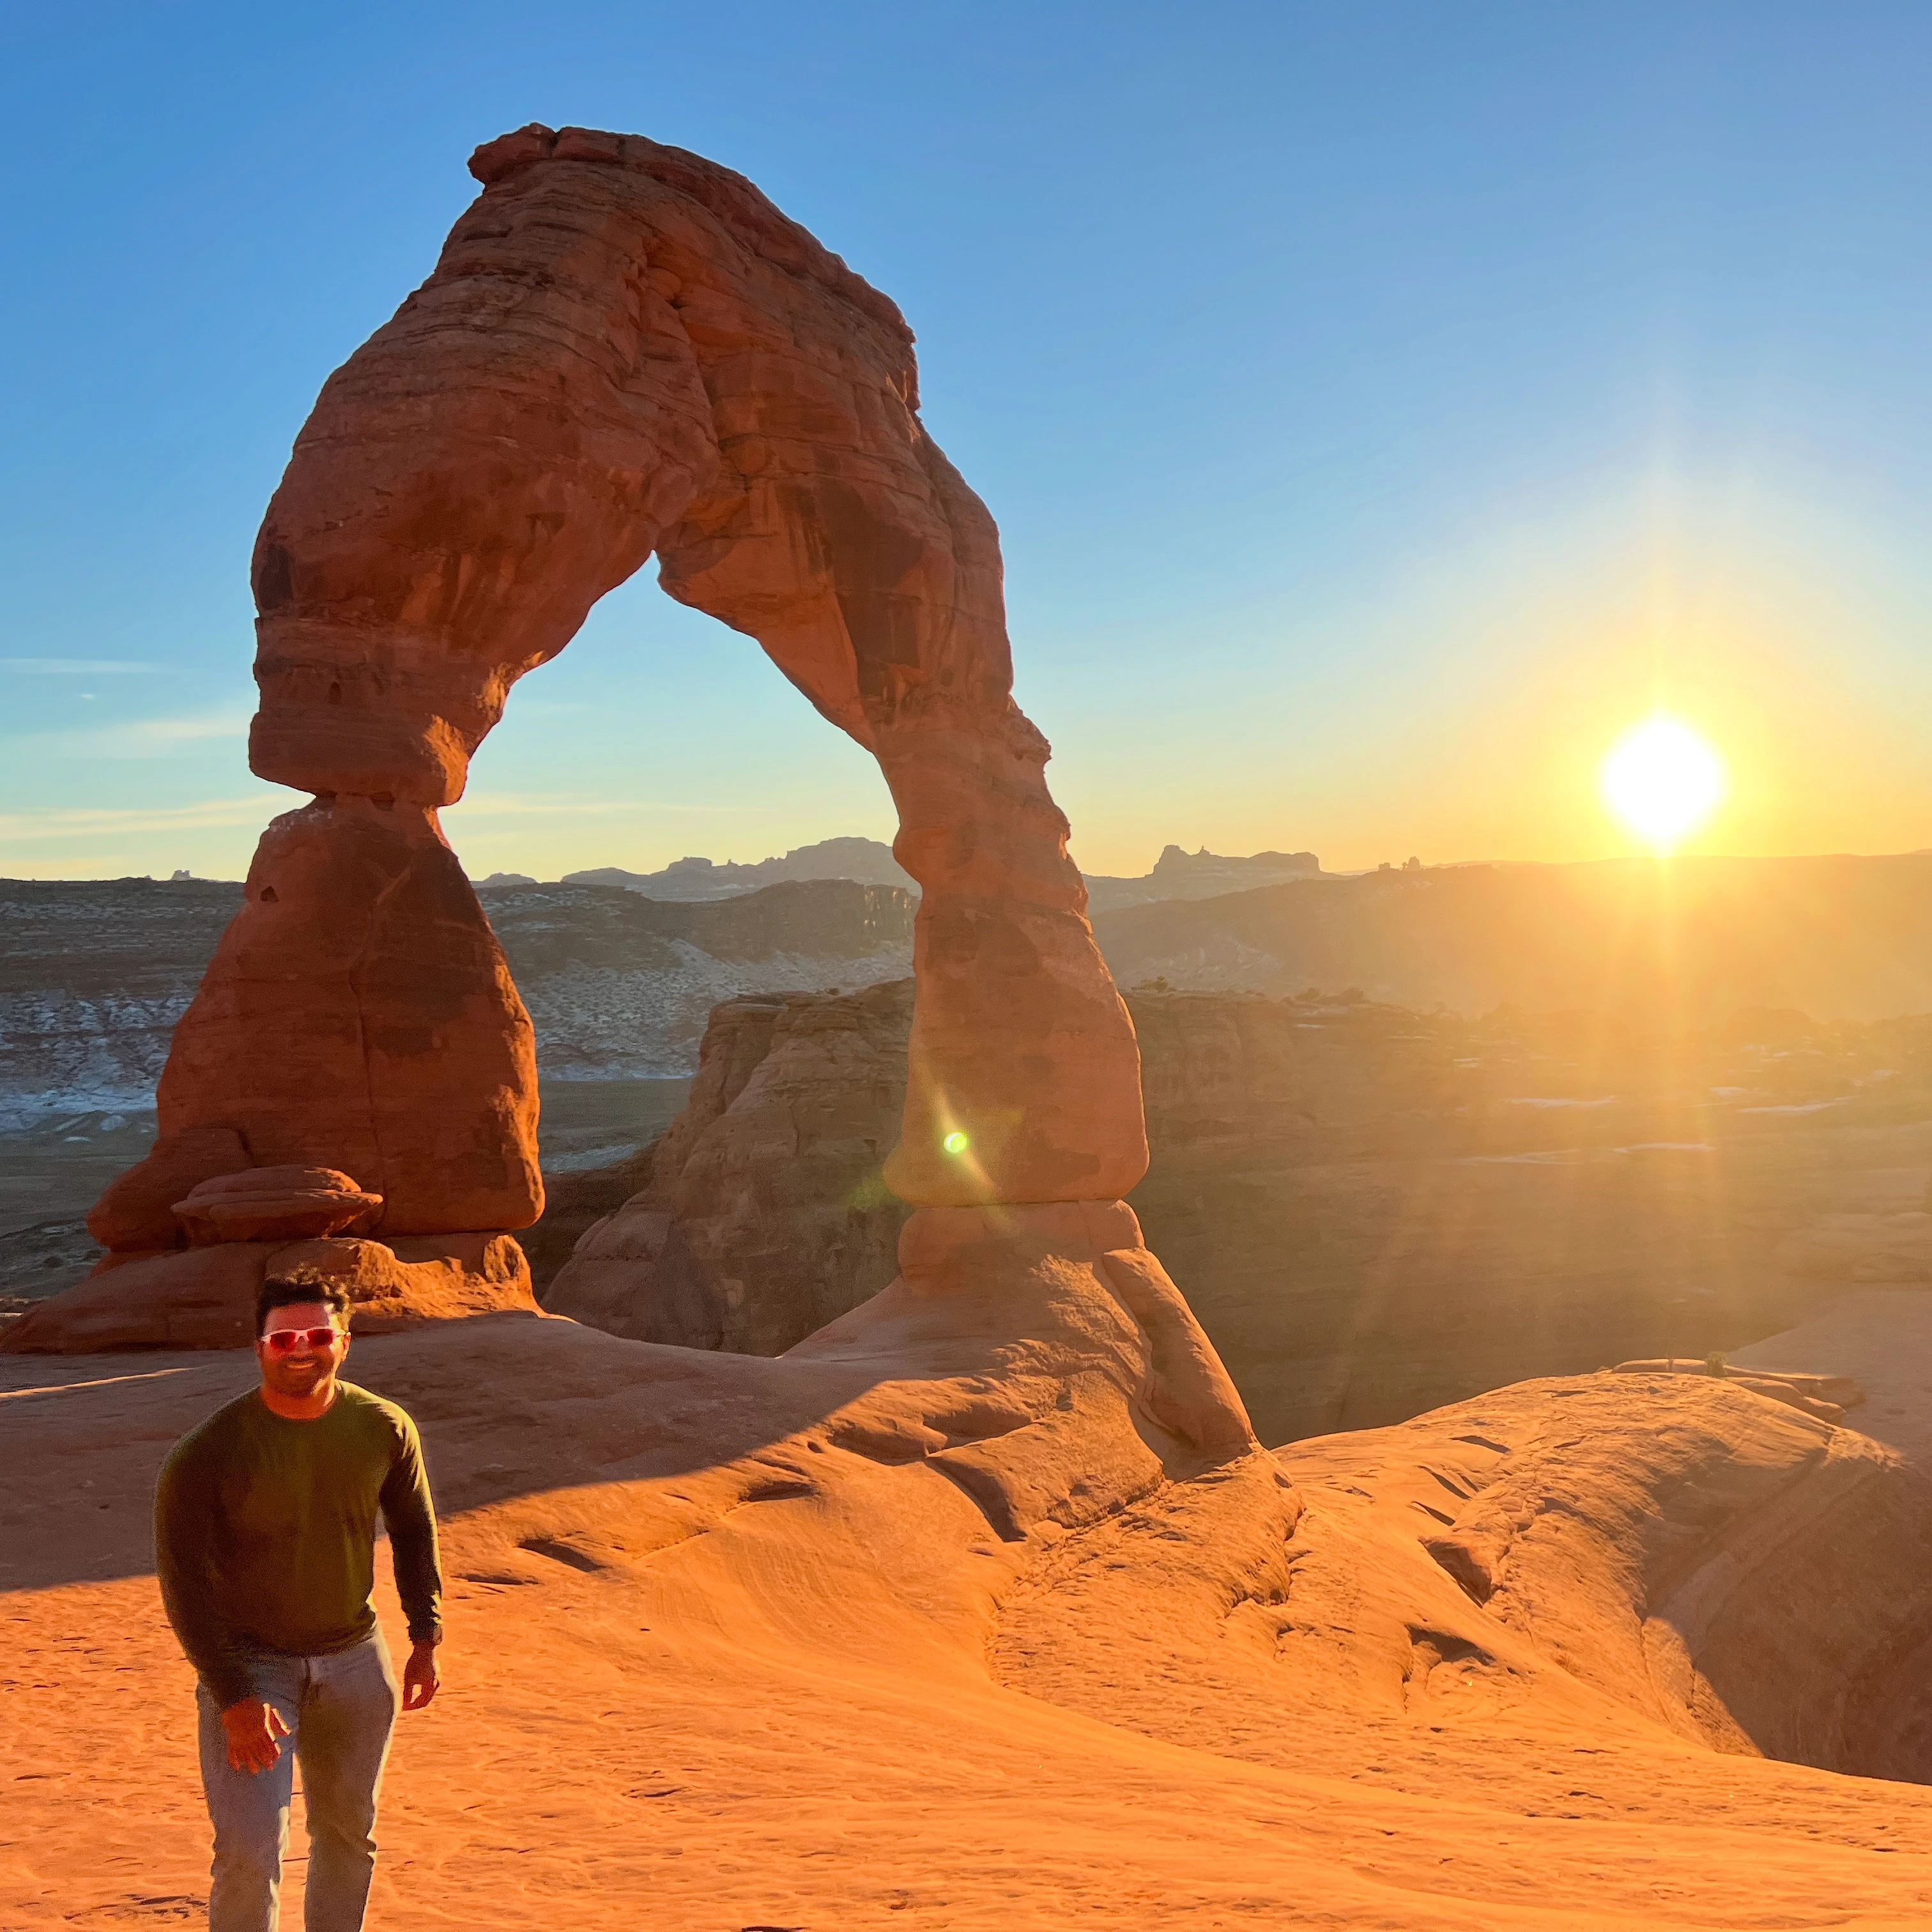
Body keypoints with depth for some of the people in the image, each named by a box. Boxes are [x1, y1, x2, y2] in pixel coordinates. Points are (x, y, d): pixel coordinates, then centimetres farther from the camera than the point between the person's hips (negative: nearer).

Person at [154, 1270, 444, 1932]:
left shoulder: (384, 1429, -8)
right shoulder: (207, 1453, -20)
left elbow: (414, 1529, 8)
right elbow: (185, 1584, -16)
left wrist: (426, 1637, 3)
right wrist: (233, 1698, -20)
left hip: (354, 1659, 4)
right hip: (248, 1664, -4)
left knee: (349, 1834, 17)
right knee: (249, 1854, -9)